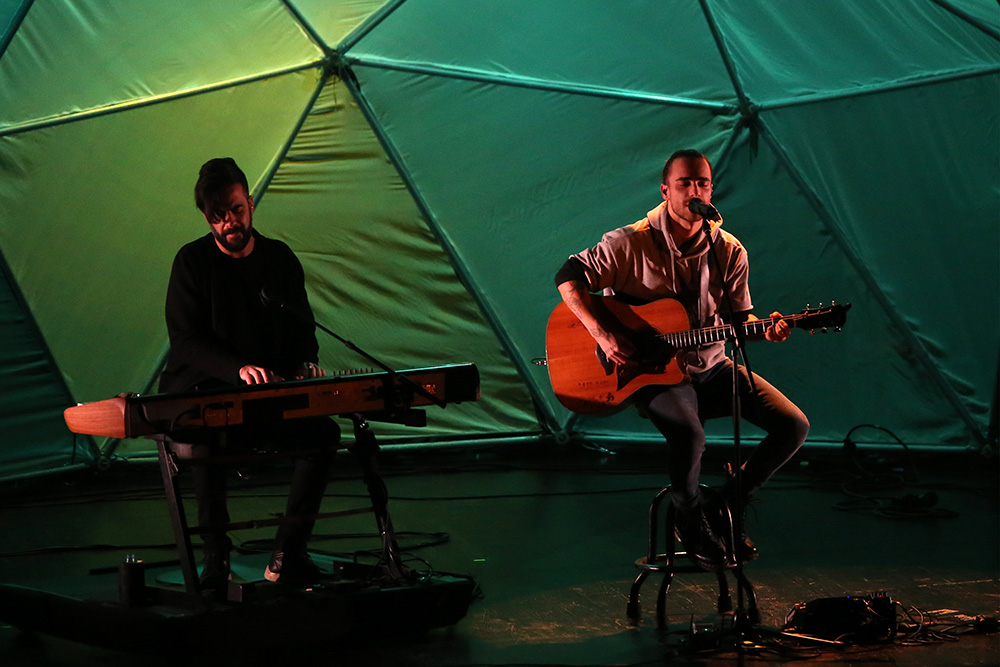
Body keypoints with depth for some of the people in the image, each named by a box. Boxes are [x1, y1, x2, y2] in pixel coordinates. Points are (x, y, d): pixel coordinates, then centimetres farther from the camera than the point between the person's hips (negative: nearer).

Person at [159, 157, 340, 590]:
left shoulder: (280, 259, 8)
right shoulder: (192, 262, -3)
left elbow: (302, 330, 15)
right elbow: (186, 340, -11)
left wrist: (305, 364, -9)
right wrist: (239, 369, -28)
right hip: (201, 393, -4)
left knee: (324, 432, -22)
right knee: (210, 439, -37)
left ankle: (287, 555, -14)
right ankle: (214, 557, -23)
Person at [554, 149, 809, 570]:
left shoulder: (728, 250, 1)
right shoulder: (632, 243, -11)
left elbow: (738, 317, 10)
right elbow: (569, 275, -11)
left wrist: (763, 329, -14)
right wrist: (604, 334, -21)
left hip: (712, 367, 5)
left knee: (793, 425, -9)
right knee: (688, 433, -36)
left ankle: (728, 509, 9)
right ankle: (692, 522, -6)